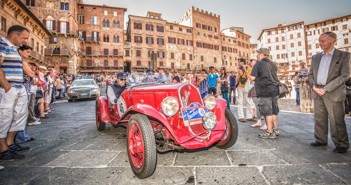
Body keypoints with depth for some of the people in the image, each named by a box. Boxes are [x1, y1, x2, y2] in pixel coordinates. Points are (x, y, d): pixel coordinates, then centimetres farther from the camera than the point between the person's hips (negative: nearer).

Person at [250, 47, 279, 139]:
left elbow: (252, 77, -15)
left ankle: (270, 132, 2)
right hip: (274, 90, 8)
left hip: (265, 92, -8)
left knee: (267, 112, -3)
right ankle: (275, 129, 25)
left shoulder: (258, 64, -10)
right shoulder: (273, 64, 13)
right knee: (274, 111, 15)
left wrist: (250, 76, 6)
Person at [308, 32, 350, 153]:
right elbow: (310, 74, 14)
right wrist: (313, 86, -5)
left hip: (333, 93, -4)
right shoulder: (315, 57, 15)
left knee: (336, 121, -1)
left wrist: (326, 89, -15)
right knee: (319, 119, 9)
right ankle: (321, 140, 20)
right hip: (317, 93, 5)